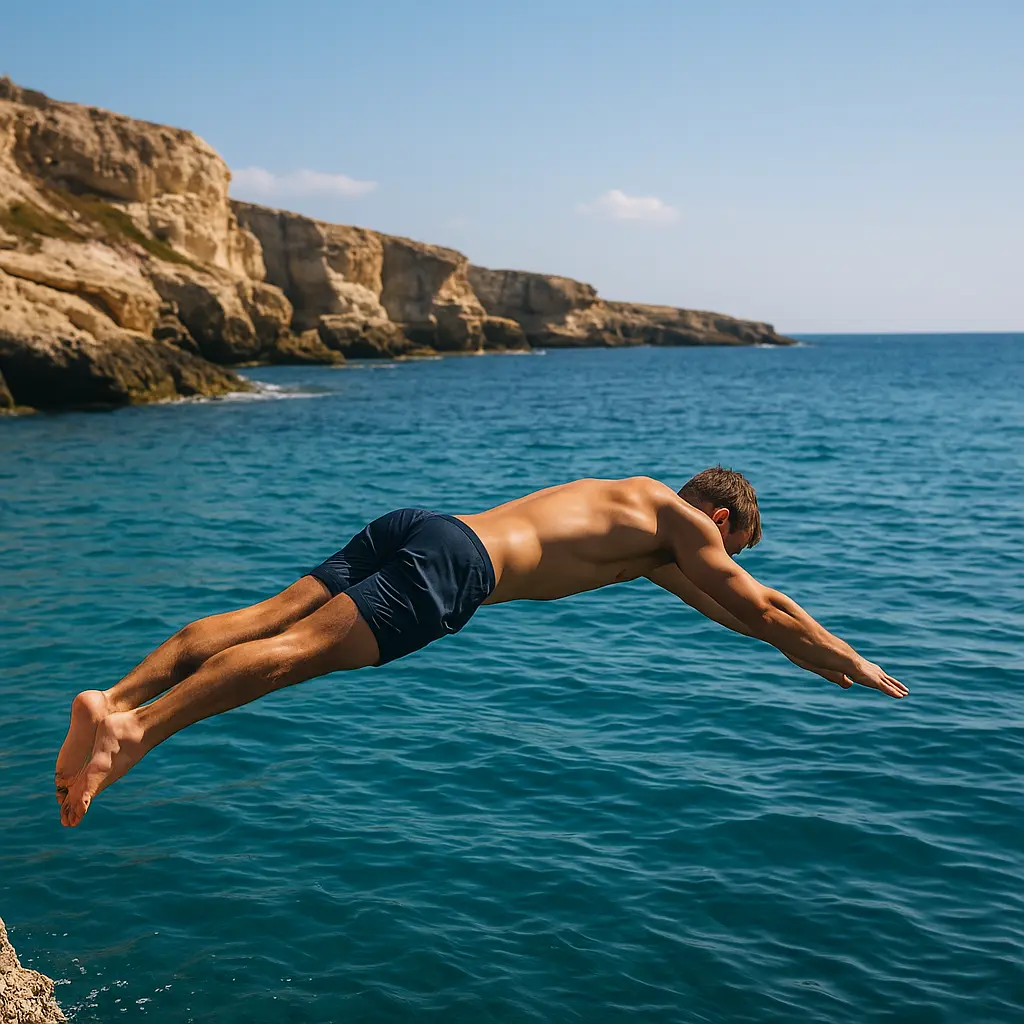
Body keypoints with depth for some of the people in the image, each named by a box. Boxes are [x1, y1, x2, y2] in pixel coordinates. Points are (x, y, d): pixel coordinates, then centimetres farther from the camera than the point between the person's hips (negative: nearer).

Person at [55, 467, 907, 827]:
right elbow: (759, 606, 16)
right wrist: (848, 661, 30)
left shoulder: (634, 501, 37)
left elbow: (704, 597, 51)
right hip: (454, 563, -8)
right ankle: (138, 729, -33)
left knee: (267, 618, -6)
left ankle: (117, 696, -18)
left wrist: (798, 644, 58)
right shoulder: (685, 520, 14)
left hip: (412, 528, 8)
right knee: (304, 649, -21)